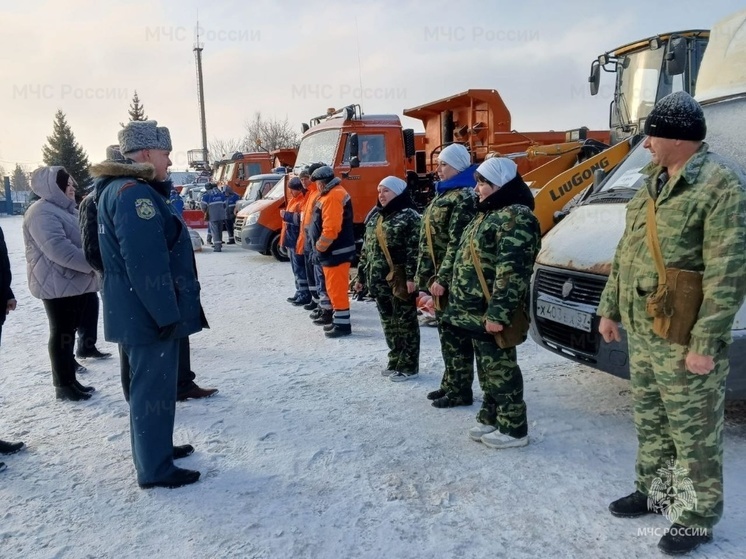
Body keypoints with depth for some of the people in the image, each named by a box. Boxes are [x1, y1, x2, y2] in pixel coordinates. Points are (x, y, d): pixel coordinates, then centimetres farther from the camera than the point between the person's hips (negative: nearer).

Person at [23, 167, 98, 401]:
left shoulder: (68, 210, 17)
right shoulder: (42, 212, -16)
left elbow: (83, 240, 22)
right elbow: (58, 249, -27)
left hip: (75, 282, 9)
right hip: (57, 284, -9)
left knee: (70, 331, 14)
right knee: (62, 333, -2)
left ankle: (69, 380, 23)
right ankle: (64, 385, 8)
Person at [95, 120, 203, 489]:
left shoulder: (124, 190, 15)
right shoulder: (134, 194, -19)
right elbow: (146, 263, -26)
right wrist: (166, 313, -22)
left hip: (140, 311, 11)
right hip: (149, 313, -11)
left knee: (151, 383, 21)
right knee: (154, 388, 0)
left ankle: (155, 448, 36)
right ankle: (155, 469, 12)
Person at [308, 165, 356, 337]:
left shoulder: (333, 196, -19)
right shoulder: (333, 194, 16)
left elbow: (331, 227, -27)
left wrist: (320, 246, -15)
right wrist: (321, 246, 14)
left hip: (336, 251, -11)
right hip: (335, 250, 11)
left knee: (336, 287, -6)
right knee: (335, 287, 18)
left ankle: (342, 324, 0)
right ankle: (337, 317, 29)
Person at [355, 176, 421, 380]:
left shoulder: (409, 216, -8)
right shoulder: (375, 216, 16)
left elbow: (414, 250, -16)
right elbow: (366, 248, 19)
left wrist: (411, 277, -22)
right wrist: (361, 275, 17)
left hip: (399, 280, -8)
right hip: (379, 280, 8)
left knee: (405, 322, 1)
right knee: (388, 322, 15)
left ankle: (409, 366, 10)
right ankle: (395, 361, 28)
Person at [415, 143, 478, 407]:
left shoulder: (464, 198, -13)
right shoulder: (443, 195, 17)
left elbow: (457, 244, -20)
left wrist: (442, 279, -22)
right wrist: (427, 276, 15)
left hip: (452, 280, -10)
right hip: (438, 277, 10)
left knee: (456, 334, -1)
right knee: (446, 333, 16)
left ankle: (460, 391, 8)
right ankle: (450, 384, 27)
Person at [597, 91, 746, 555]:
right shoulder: (653, 182, 13)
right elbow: (624, 253, 18)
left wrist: (706, 343, -22)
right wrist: (610, 309, 18)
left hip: (683, 340, -8)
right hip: (640, 332, 8)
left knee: (694, 434, 7)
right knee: (651, 422, 21)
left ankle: (697, 518, 23)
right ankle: (653, 491, 40)